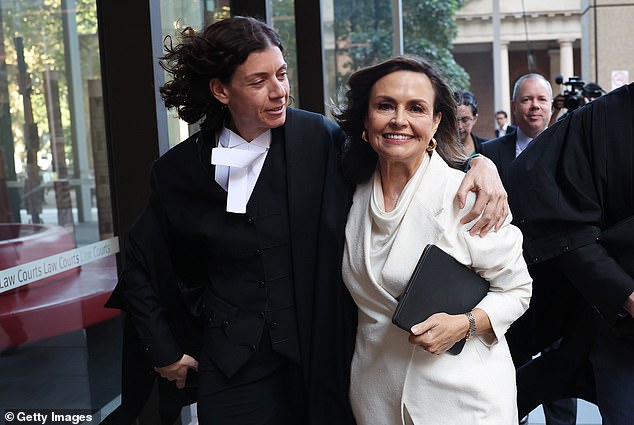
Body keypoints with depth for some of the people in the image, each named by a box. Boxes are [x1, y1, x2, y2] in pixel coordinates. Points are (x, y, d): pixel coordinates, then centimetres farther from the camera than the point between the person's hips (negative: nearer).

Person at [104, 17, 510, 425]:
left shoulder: (320, 138, -7)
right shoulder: (178, 170, -3)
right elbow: (141, 270, 9)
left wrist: (477, 162, -17)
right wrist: (165, 352, 9)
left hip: (324, 357, 0)